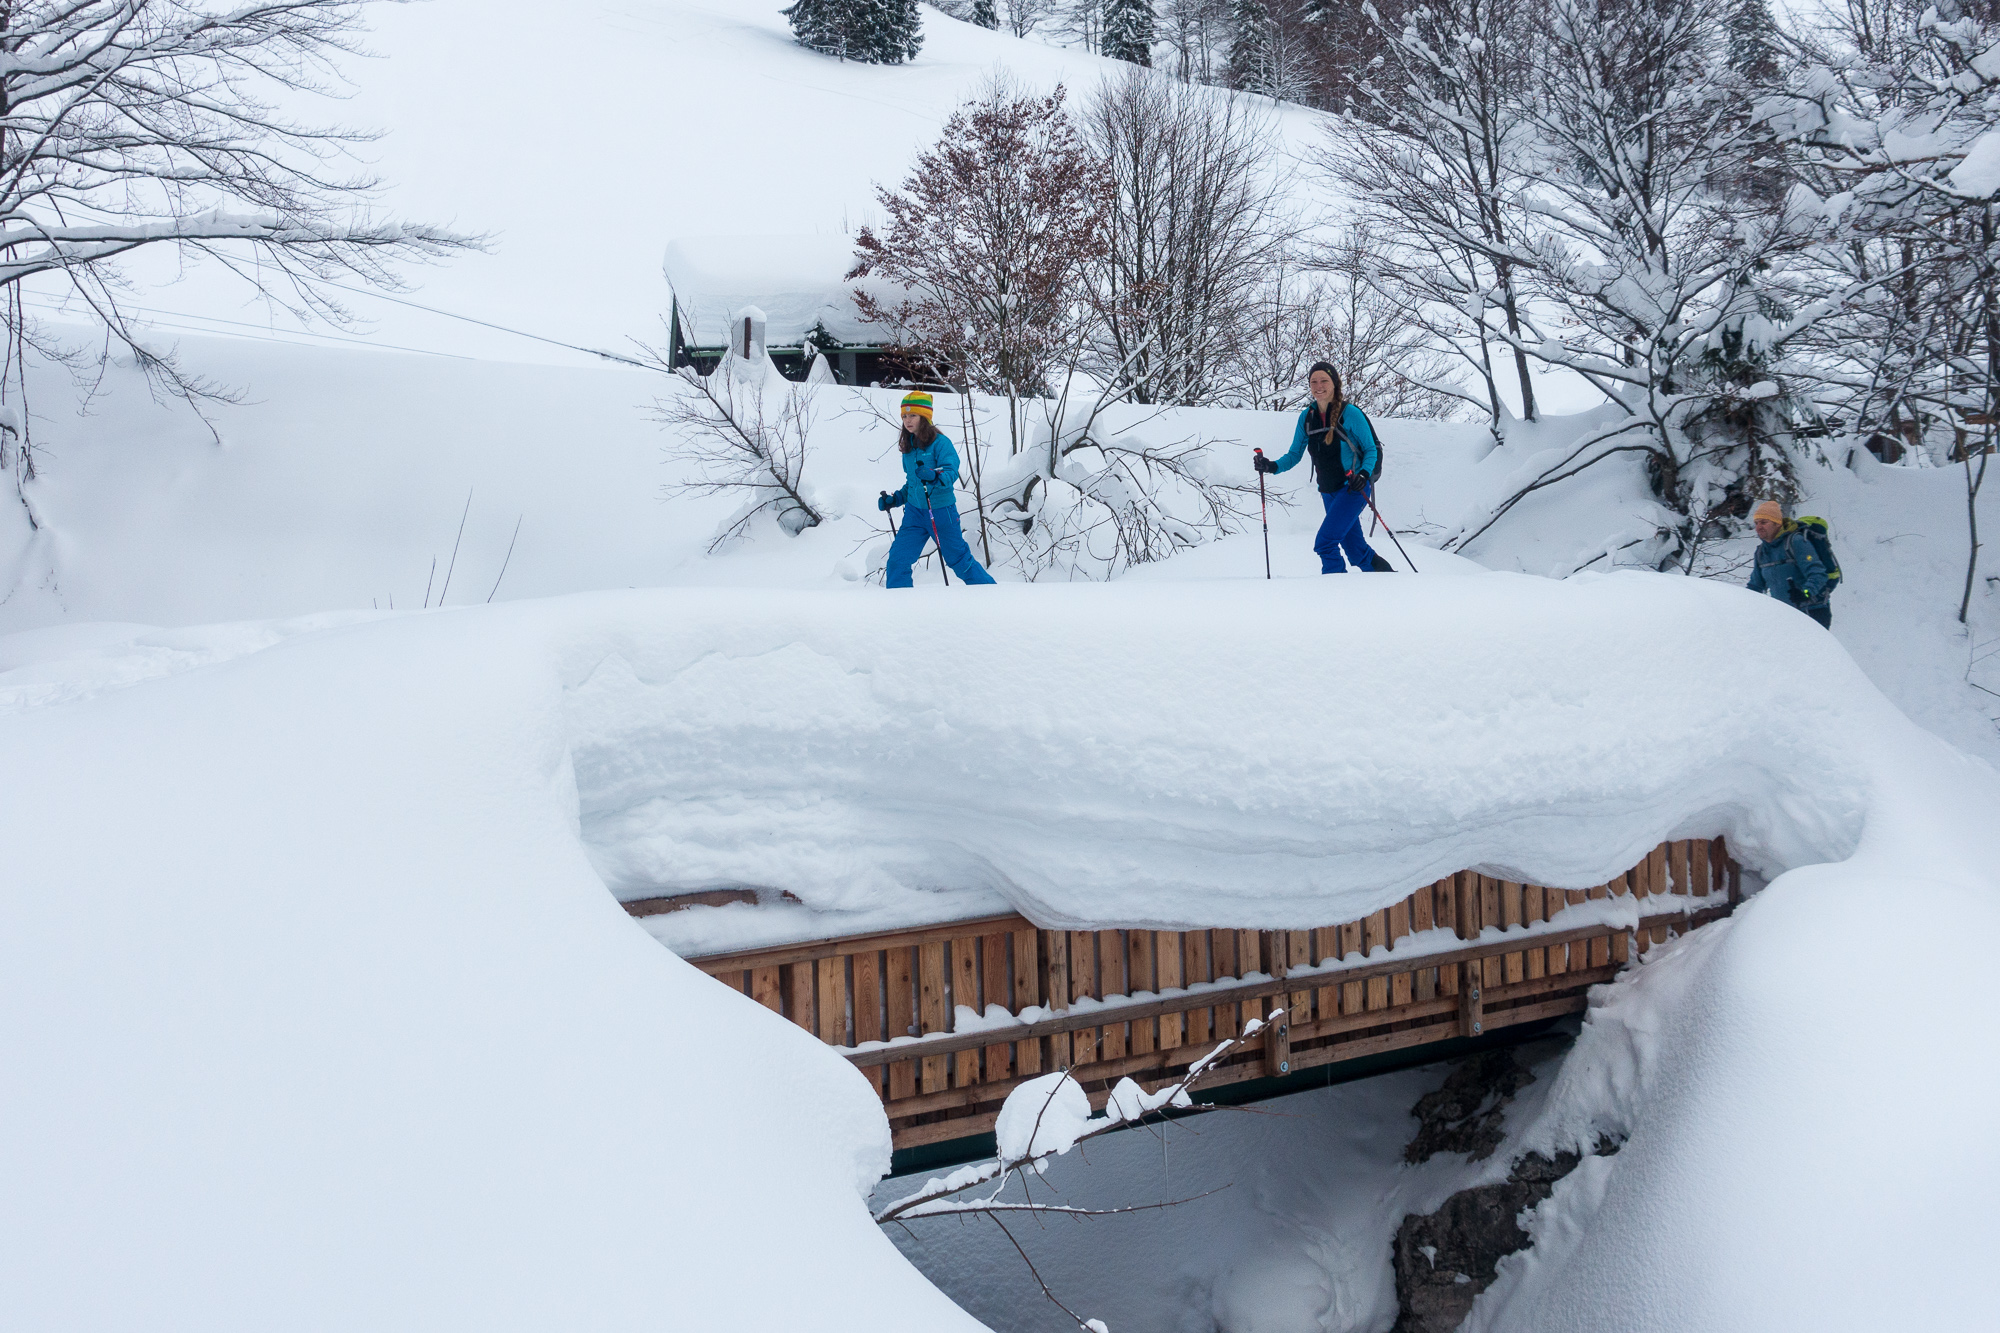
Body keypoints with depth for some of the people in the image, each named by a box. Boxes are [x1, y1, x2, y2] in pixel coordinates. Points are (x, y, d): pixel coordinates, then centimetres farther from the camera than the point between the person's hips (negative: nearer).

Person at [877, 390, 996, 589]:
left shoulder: (940, 442, -10)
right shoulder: (908, 447, 10)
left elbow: (952, 472, -22)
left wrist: (935, 476, -41)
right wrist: (894, 499, 10)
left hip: (941, 511, -6)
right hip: (915, 511, 6)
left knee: (958, 560, 6)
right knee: (897, 559, -6)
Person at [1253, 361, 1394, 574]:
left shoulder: (1349, 413, -10)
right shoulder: (1307, 417, 5)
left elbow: (1371, 450, -4)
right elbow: (1294, 454, 9)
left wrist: (1364, 474, -22)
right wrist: (1273, 466, -10)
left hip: (1353, 488, -6)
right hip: (1329, 492, 6)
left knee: (1325, 542, -19)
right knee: (1356, 551, 13)